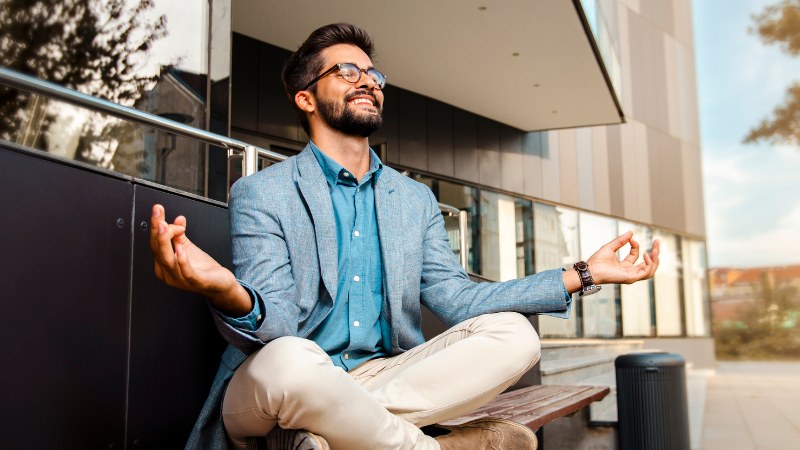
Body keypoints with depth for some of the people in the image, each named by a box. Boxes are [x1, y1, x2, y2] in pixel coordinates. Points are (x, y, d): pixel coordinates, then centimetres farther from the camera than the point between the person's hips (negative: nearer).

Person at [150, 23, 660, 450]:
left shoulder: (416, 200, 13)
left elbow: (456, 298, 4)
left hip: (380, 379, 5)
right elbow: (275, 324, -14)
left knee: (513, 332, -16)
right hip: (277, 386, -4)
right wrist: (226, 292, -40)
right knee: (288, 361, -39)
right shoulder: (260, 194, -2)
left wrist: (582, 275, -1)